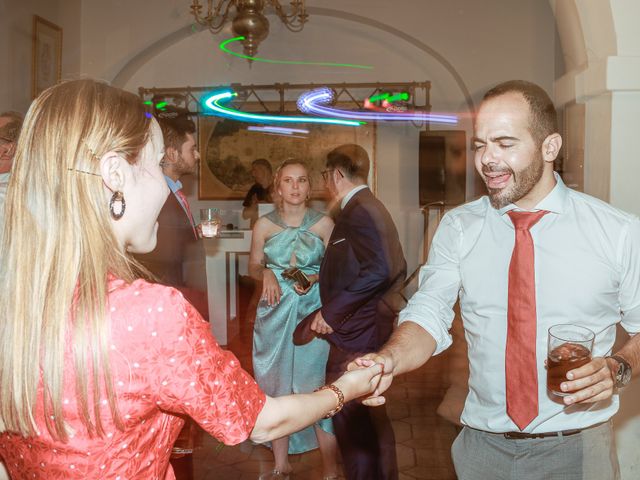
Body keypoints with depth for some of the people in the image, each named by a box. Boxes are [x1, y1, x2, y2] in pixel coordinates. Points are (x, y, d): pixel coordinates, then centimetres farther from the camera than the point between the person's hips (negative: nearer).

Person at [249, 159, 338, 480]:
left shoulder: (324, 223, -1)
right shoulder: (264, 225, 3)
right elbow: (253, 266, 12)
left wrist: (315, 278, -15)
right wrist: (266, 274, -9)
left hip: (313, 312, -2)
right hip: (275, 313, 2)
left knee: (319, 390, -4)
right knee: (275, 387, 9)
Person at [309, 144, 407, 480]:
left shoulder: (358, 211, -15)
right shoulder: (371, 207, 15)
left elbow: (379, 270, -27)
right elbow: (396, 268, 17)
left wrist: (331, 312, -20)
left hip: (355, 333, -11)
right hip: (371, 328, 11)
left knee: (351, 420, -2)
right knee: (371, 417, 22)